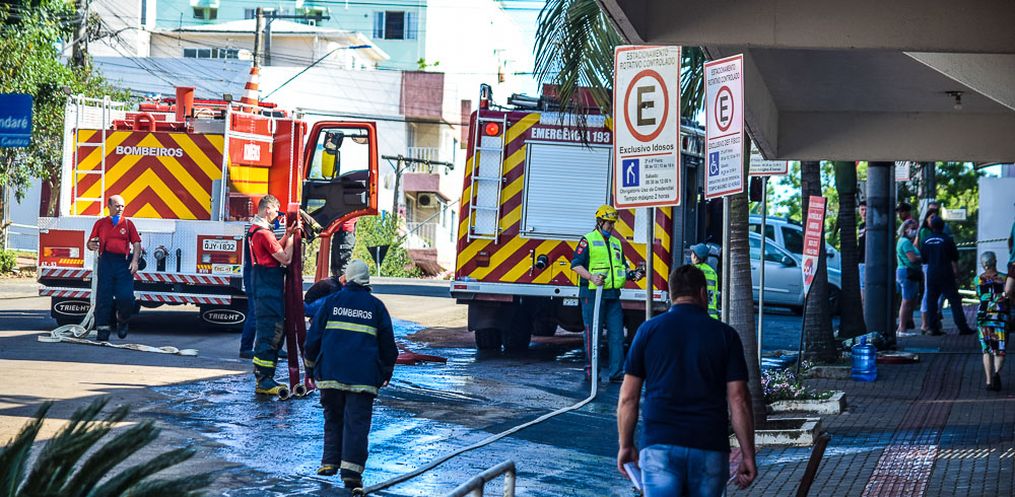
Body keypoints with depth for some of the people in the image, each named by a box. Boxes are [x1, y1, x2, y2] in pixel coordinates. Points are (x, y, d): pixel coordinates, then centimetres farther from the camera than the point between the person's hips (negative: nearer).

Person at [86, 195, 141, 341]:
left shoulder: (128, 223, 13)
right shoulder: (100, 223, 14)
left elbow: (136, 243, 7)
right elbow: (90, 243, 14)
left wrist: (135, 261, -7)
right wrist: (91, 245, -11)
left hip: (123, 262, 0)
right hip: (106, 261, 0)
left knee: (126, 297, -9)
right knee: (104, 296, -3)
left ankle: (122, 321, 18)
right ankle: (102, 328, 1)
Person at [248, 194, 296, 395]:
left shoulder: (255, 229, 16)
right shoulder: (264, 233, -17)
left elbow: (275, 250, 22)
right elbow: (285, 258, -16)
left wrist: (287, 235, 15)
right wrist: (291, 237, -4)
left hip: (265, 289, 11)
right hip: (268, 290, -11)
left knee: (273, 333, 15)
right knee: (268, 334, -9)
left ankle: (265, 379, 19)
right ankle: (263, 381, -8)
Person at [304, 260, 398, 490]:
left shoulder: (331, 301, 6)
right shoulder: (376, 306, 6)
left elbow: (314, 335, 7)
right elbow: (387, 343, 12)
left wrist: (310, 364, 19)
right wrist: (387, 371, 26)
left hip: (331, 372, 1)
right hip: (363, 376, -1)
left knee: (333, 418, 17)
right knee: (357, 422, -4)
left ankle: (330, 462, 15)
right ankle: (351, 469, -15)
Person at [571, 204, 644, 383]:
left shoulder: (616, 243, 20)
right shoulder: (588, 240, 0)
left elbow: (622, 266, 26)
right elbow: (576, 264, -7)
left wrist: (632, 274, 5)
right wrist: (591, 277, -21)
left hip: (613, 294, 6)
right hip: (592, 293, -6)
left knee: (616, 334, 1)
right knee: (592, 334, -2)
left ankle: (616, 372, 3)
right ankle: (590, 371, 4)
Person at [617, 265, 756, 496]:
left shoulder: (649, 330, 5)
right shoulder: (725, 335, 4)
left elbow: (628, 397, 4)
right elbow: (739, 401, -1)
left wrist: (626, 445, 15)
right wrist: (748, 456, 4)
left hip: (659, 445, -1)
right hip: (710, 449, 1)